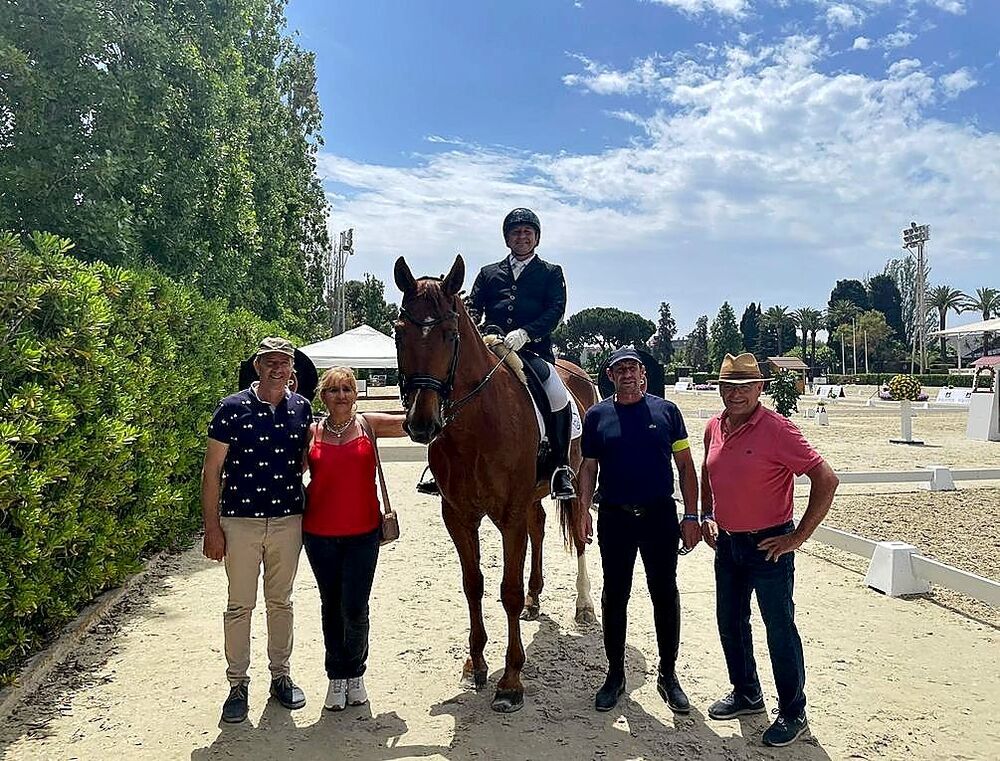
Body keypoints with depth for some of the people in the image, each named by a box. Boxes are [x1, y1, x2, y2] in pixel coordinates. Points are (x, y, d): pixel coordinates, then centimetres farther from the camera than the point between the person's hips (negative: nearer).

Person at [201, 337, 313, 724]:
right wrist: (212, 527, -8)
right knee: (240, 605, 8)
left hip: (289, 521, 3)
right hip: (240, 521, -3)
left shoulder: (302, 409, 2)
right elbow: (212, 470, -6)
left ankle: (280, 674, 30)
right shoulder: (232, 409, -8)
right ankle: (238, 684, 23)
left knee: (280, 602, 15)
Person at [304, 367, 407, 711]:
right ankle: (337, 676, 32)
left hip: (363, 533, -1)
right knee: (331, 607, 14)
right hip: (319, 535, 1)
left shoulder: (369, 424, -1)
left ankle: (355, 673, 26)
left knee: (355, 609, 1)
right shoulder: (312, 432, 1)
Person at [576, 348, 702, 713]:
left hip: (660, 517, 0)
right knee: (614, 597, 10)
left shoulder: (666, 411, 1)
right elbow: (589, 467, 6)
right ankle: (615, 673, 26)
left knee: (665, 596, 9)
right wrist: (583, 510, -6)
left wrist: (691, 515, -3)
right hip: (614, 519, 1)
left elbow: (685, 465, 3)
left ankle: (668, 675, 25)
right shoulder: (596, 416, 2)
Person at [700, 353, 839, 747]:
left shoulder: (777, 429, -19)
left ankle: (792, 713, 24)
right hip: (726, 543, 7)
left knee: (779, 629, 6)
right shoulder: (714, 428, 2)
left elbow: (826, 480, -21)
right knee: (730, 623, 18)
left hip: (768, 545, -7)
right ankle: (746, 694, 39)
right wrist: (707, 515, 10)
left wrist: (798, 536, -18)